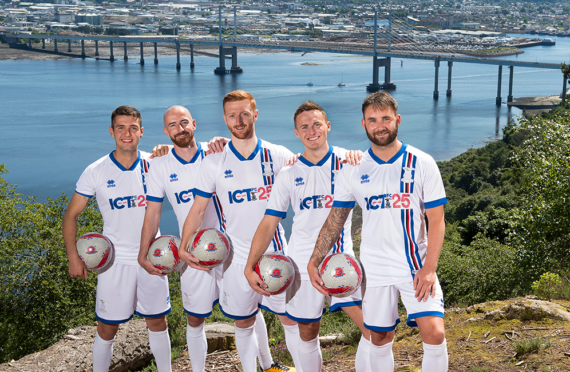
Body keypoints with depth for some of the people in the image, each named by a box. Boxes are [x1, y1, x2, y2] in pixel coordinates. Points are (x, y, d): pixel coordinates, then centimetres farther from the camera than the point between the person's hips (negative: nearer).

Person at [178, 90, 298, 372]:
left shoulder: (277, 155, -3)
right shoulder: (214, 163, -2)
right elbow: (198, 208, 2)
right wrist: (184, 246, -10)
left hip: (275, 252, -1)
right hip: (238, 256, 1)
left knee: (292, 318, 3)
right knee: (244, 322, 13)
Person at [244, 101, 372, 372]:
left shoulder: (347, 161, 0)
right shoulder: (288, 174, 4)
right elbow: (269, 223, 4)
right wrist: (249, 267, -2)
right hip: (301, 265, 1)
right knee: (307, 334, 12)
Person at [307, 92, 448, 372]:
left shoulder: (422, 163, -3)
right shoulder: (353, 170, 1)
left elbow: (436, 221, -3)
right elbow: (335, 219, 6)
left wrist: (429, 268, -13)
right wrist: (314, 261, -4)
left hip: (416, 265, -2)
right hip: (374, 270, 2)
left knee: (434, 333, -15)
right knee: (380, 339, 9)